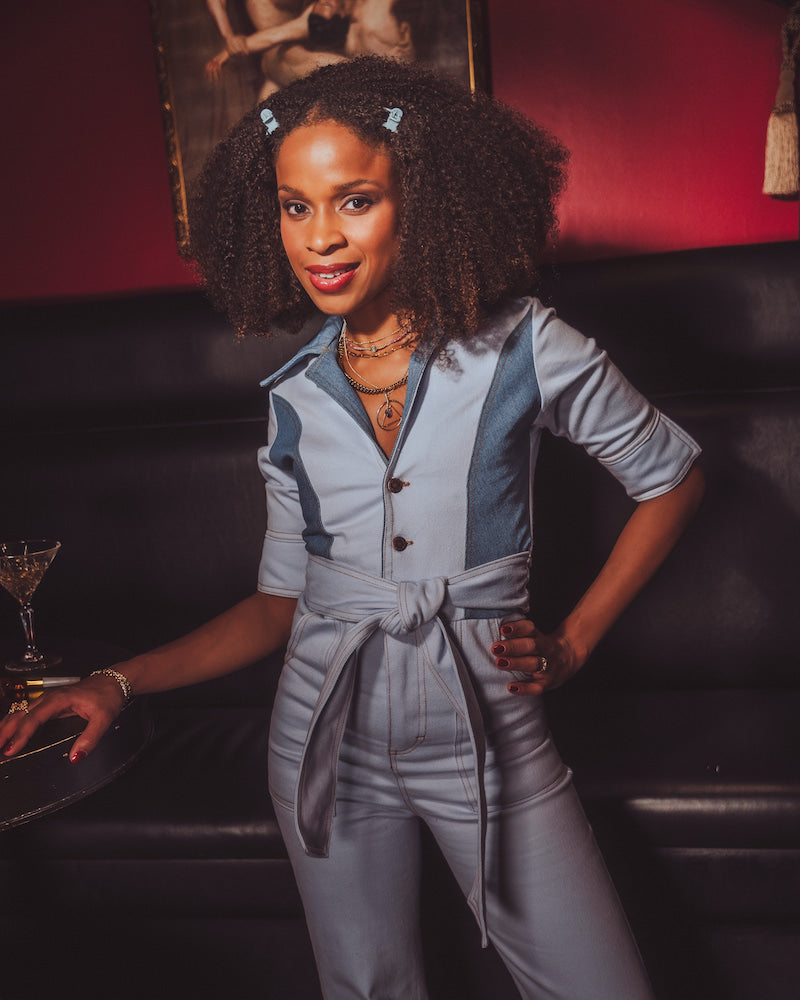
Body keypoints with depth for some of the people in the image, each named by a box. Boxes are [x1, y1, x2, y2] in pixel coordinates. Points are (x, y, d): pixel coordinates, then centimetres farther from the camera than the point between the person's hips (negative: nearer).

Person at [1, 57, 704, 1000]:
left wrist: (574, 640, 0)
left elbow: (672, 475, 4)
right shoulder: (294, 396, 1)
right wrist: (118, 681, -4)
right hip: (330, 743, 3)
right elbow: (279, 601, 6)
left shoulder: (520, 346, -8)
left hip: (485, 735, -2)